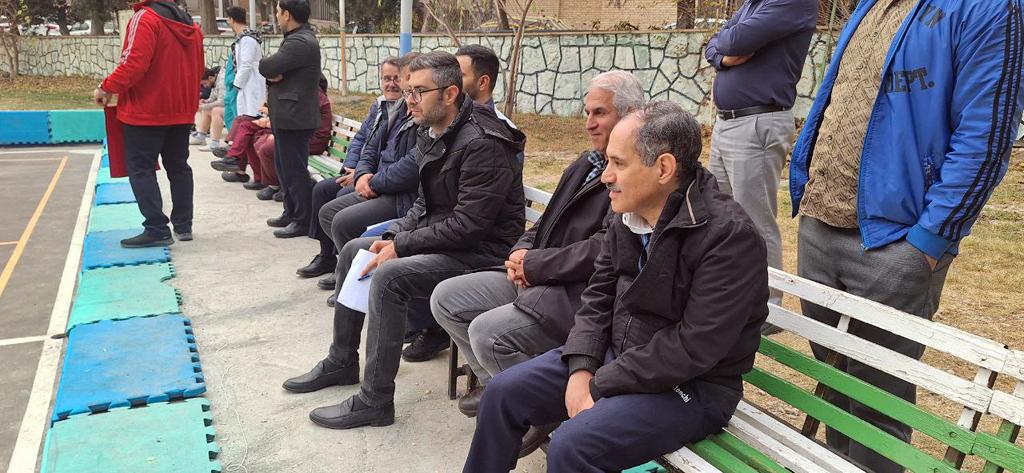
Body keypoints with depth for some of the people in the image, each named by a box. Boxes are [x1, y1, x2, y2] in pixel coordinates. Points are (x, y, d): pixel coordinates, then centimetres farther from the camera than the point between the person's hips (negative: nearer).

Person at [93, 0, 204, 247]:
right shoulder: (189, 22, 10)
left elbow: (134, 64, -23)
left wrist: (106, 88, -11)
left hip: (147, 111, -7)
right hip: (182, 111, 7)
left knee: (140, 169, 0)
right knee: (178, 167, 16)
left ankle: (157, 230, -4)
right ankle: (183, 225, 20)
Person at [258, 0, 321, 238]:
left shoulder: (300, 43, -18)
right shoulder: (299, 38, 17)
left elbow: (264, 67, -20)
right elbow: (268, 69, 14)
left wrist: (271, 69, 2)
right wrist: (274, 73, -7)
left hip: (294, 117, -11)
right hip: (287, 115, 11)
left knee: (294, 170, -5)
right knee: (284, 166, 18)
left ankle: (304, 221, 3)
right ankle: (291, 213, 29)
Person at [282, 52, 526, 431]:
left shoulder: (481, 145, -23)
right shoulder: (430, 135, 7)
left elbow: (467, 225, -26)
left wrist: (401, 247, -20)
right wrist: (393, 237, -3)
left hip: (480, 250, -10)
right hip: (438, 237, 10)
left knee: (388, 276, -28)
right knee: (352, 251, 10)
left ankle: (375, 401, -15)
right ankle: (342, 363, 22)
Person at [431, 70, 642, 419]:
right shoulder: (587, 163, 16)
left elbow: (604, 251, -23)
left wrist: (534, 264, -14)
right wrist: (522, 252, 0)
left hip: (579, 295, -10)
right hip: (534, 278, 10)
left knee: (487, 333, -26)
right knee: (445, 298, 5)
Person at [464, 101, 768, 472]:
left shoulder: (730, 237, -23)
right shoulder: (626, 218, 0)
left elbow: (693, 348, -25)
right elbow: (598, 299, 7)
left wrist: (599, 387, -20)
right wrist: (581, 369, -10)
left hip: (691, 386, -7)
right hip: (614, 357, 7)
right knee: (503, 393, 0)